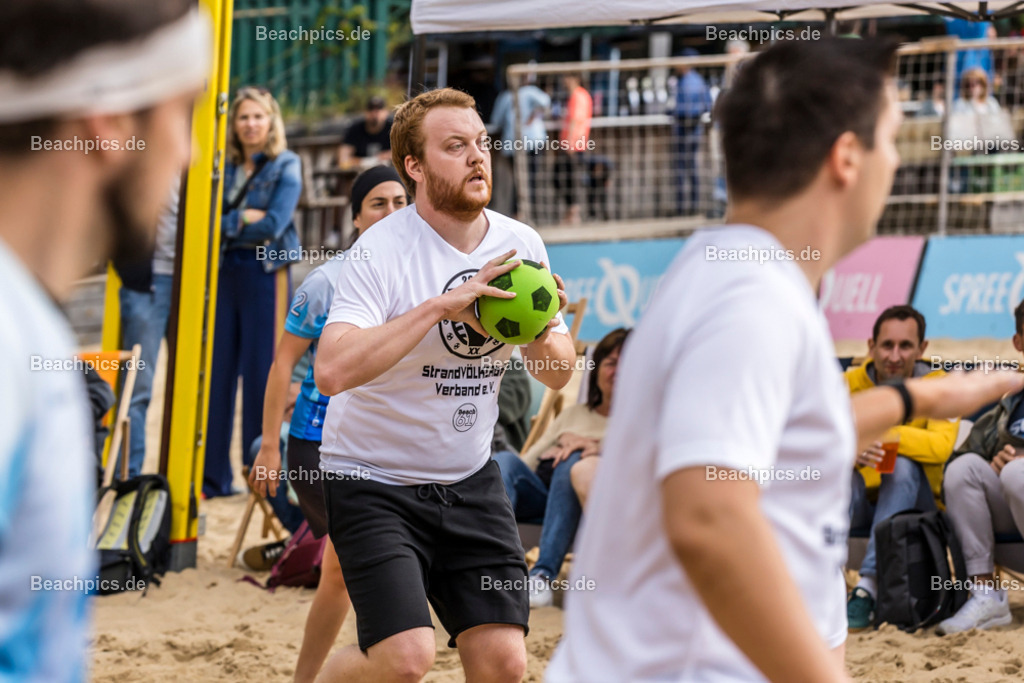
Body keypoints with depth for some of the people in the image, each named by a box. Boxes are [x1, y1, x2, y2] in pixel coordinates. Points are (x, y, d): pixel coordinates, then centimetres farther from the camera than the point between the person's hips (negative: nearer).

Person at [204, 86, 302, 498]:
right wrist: (244, 219, -9)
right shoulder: (225, 167, 12)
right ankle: (213, 476, 8)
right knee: (217, 372, 2)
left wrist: (227, 225, -3)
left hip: (265, 274, -4)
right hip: (224, 273, 4)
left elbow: (274, 224, -11)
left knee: (262, 372, -2)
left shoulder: (286, 166, 0)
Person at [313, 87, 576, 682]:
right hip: (374, 481, -5)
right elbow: (332, 372, -32)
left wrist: (540, 332, -14)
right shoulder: (382, 251, -17)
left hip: (470, 481, 5)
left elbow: (559, 375, 9)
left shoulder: (520, 245, 0)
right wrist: (440, 305, -34)